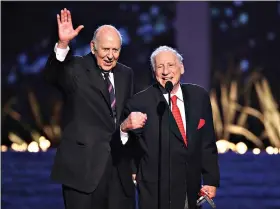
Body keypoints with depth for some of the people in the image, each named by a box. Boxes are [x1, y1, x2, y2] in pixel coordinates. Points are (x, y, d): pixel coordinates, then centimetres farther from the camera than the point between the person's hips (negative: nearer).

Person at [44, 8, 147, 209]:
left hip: (119, 166, 5)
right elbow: (52, 75, -25)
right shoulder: (76, 69, -4)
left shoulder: (126, 74, 13)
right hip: (83, 165, -5)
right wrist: (63, 44, -40)